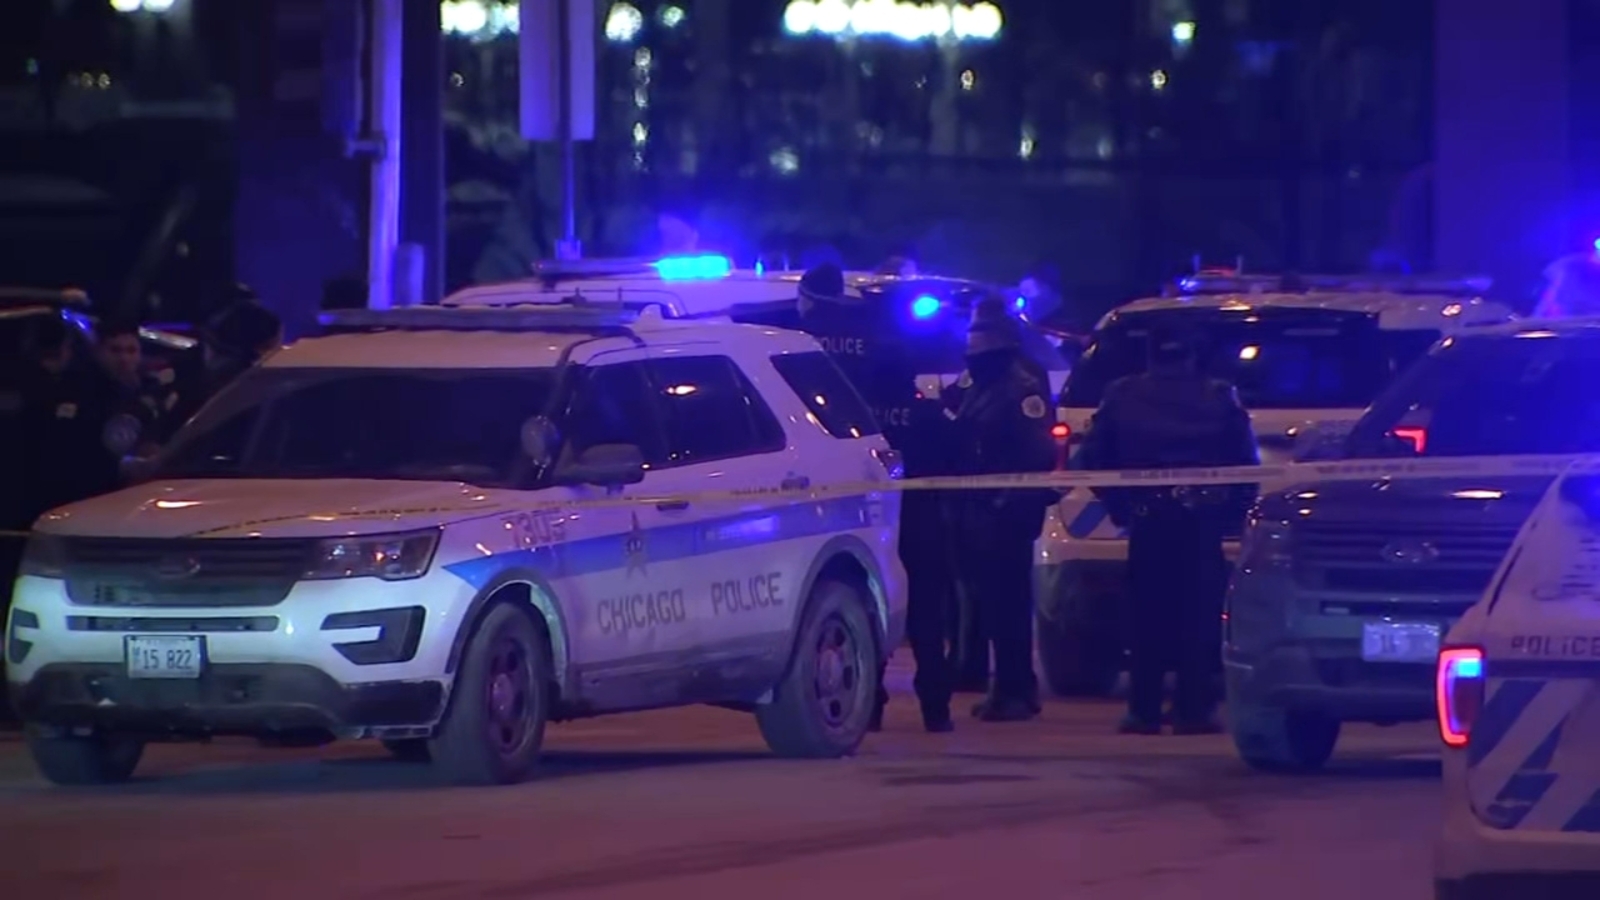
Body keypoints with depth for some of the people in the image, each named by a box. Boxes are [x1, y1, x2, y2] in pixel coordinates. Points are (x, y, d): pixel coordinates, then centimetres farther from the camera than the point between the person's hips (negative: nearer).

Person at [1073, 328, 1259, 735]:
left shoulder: (1122, 396, 4)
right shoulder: (1219, 397, 2)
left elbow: (1092, 459, 3)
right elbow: (1246, 461, 2)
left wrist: (1118, 503, 9)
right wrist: (1234, 510, 9)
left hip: (1146, 522, 1)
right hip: (1202, 520, -1)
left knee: (1147, 616, 6)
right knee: (1198, 618, 2)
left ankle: (1143, 711, 3)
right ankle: (1193, 710, -2)